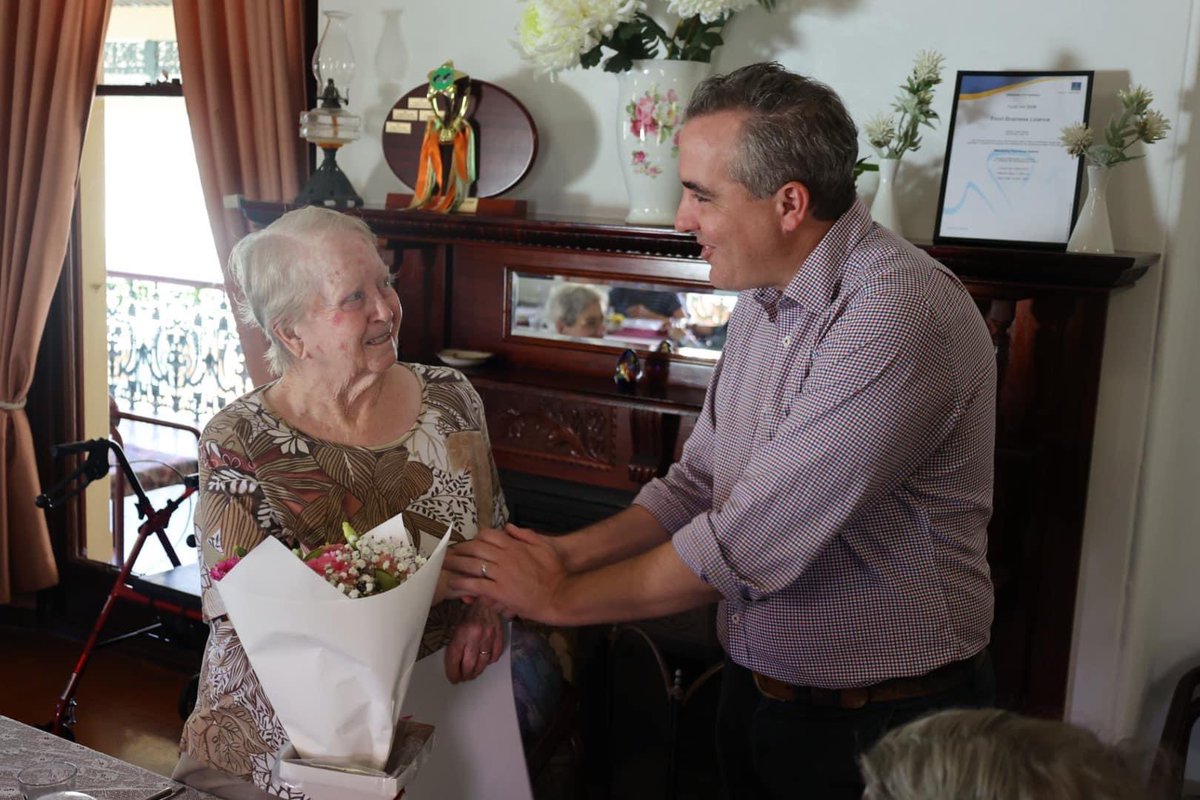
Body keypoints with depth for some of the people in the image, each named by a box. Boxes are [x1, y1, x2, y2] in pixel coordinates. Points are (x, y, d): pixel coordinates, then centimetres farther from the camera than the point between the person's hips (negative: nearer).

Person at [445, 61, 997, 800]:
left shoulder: (898, 314, -27)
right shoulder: (766, 302, 3)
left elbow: (750, 546, -28)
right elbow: (698, 487, 7)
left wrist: (562, 597, -17)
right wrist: (566, 553, -7)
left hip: (877, 729, -7)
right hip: (755, 691, 7)